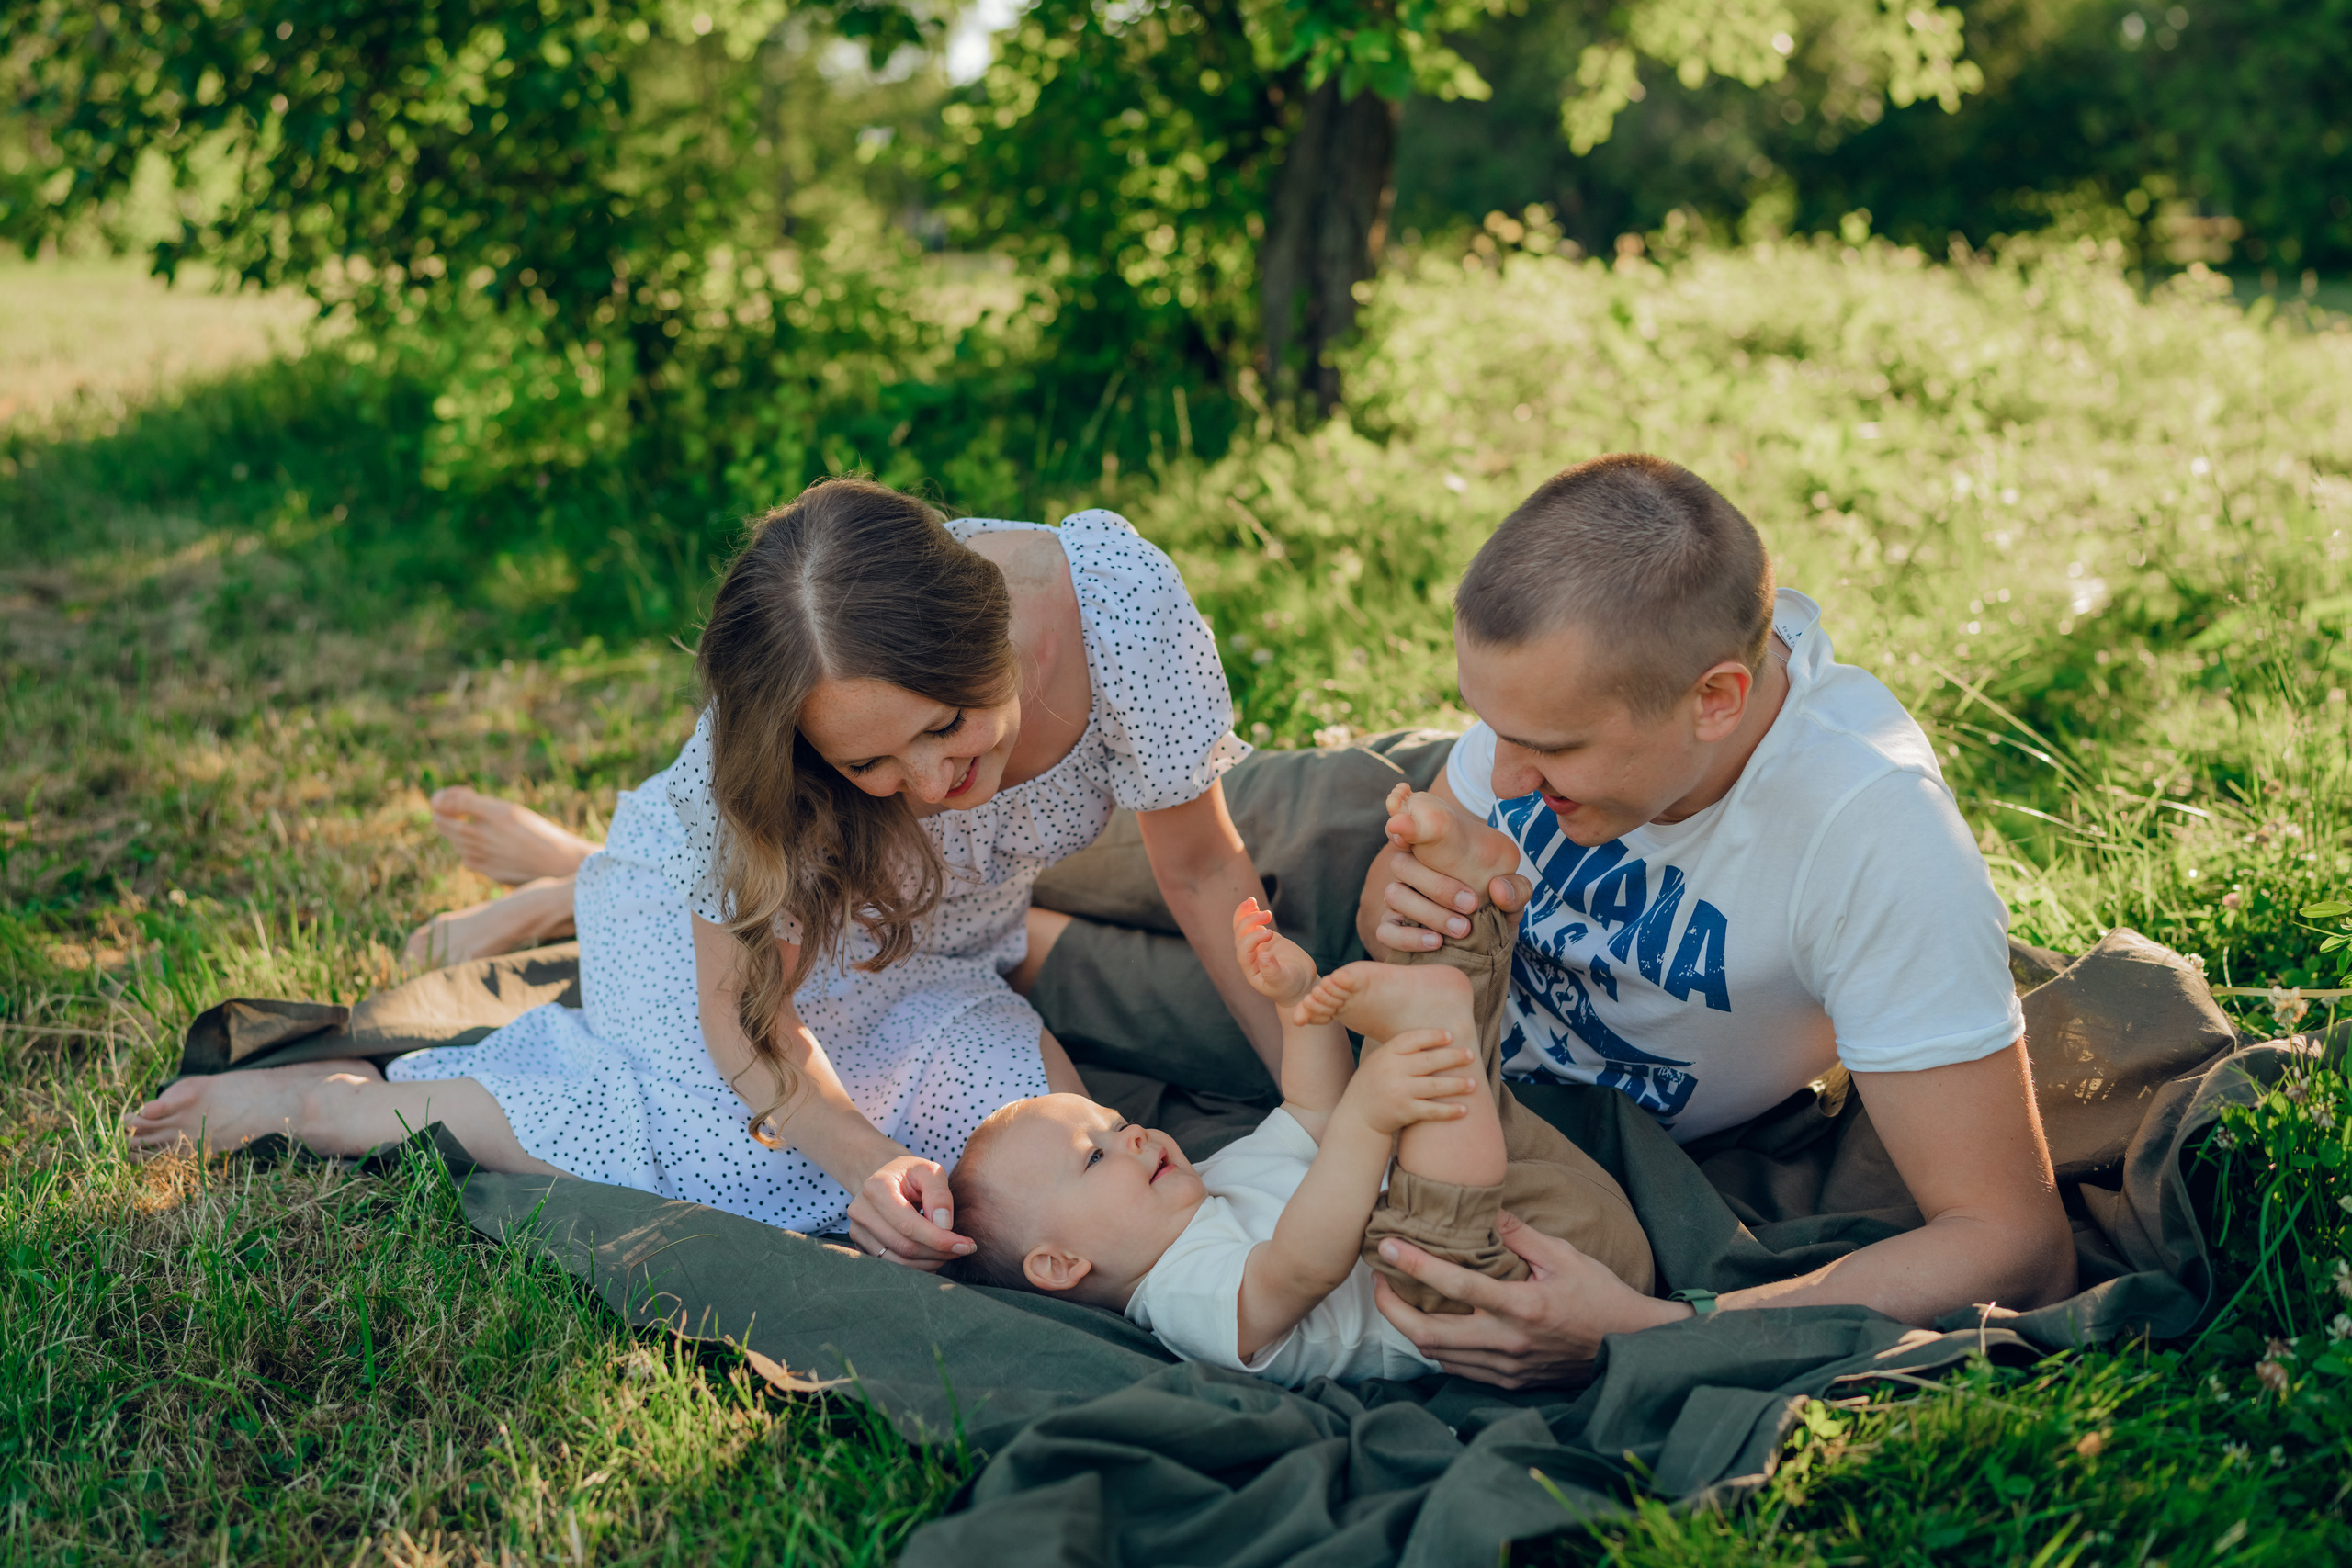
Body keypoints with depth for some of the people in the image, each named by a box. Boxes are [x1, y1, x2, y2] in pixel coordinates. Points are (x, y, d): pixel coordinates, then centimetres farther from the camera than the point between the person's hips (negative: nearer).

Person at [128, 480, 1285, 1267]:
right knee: (739, 1154, -26)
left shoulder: (1119, 600, -36)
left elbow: (1203, 873, -20)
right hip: (713, 907, -4)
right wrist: (868, 1160, -43)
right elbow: (743, 1014, -26)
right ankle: (333, 1102, -7)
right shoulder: (749, 754, -39)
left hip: (939, 946, 4)